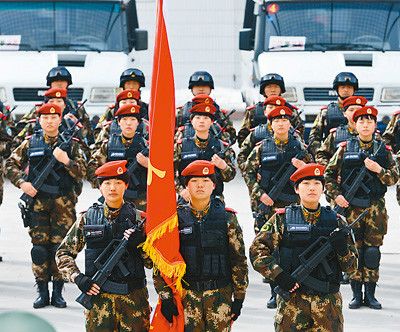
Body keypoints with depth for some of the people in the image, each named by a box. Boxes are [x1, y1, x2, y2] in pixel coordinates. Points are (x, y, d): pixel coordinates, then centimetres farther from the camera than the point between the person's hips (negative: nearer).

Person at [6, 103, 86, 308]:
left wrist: (66, 161, -16)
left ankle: (58, 292, 8)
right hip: (37, 200, 0)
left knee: (60, 246, -1)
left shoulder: (70, 144, 5)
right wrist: (22, 183, -5)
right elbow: (11, 164, 9)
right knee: (39, 245, 0)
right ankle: (42, 292, 7)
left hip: (63, 202, 0)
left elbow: (82, 173, 1)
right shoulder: (30, 143, 6)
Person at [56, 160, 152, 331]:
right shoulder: (87, 218, 4)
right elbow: (63, 253, 10)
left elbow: (152, 262, 4)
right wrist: (78, 278, -5)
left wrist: (140, 244, -15)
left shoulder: (138, 219, 3)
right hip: (98, 296, 0)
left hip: (134, 298, 0)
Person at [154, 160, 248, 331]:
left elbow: (239, 260, 5)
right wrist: (165, 297, -4)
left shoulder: (227, 218, 3)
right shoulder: (176, 218, 3)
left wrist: (239, 298, 2)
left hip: (220, 294, 0)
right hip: (186, 294, 0)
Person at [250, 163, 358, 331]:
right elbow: (257, 250, 0)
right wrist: (278, 275, -13)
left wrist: (342, 249, -13)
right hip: (292, 300, -1)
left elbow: (351, 266, 8)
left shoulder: (336, 221, 8)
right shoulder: (282, 219, 3)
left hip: (328, 302, 2)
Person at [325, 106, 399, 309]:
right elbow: (329, 175, 6)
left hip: (376, 207, 1)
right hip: (351, 207, -1)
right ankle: (356, 295, 7)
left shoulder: (383, 149, 6)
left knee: (372, 250, 1)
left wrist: (378, 170, -13)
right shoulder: (345, 148, 4)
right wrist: (336, 195, -6)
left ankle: (370, 294, 8)